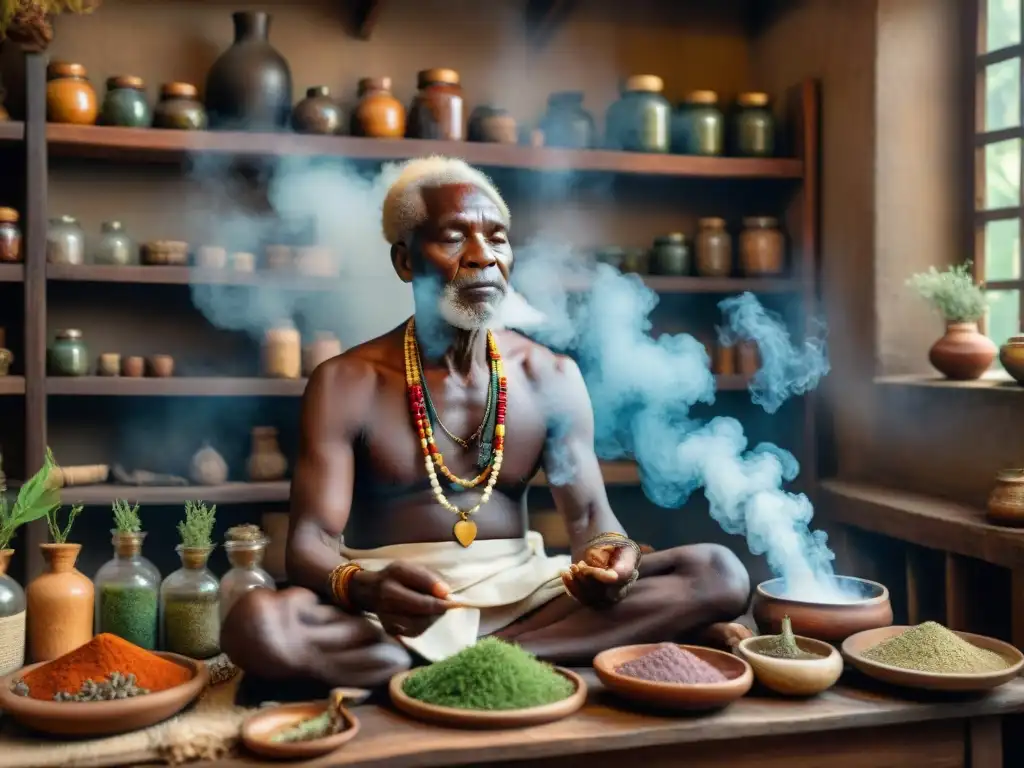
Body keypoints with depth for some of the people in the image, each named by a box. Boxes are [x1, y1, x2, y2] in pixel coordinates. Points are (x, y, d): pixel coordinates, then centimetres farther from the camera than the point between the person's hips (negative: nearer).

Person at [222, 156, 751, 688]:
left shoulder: (551, 376, 5)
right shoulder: (346, 384, -5)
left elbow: (589, 514, 2)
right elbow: (309, 542, -11)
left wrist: (609, 553, -24)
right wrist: (363, 588, -35)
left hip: (517, 591, 3)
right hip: (388, 606, -2)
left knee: (718, 574, -15)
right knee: (257, 623, -36)